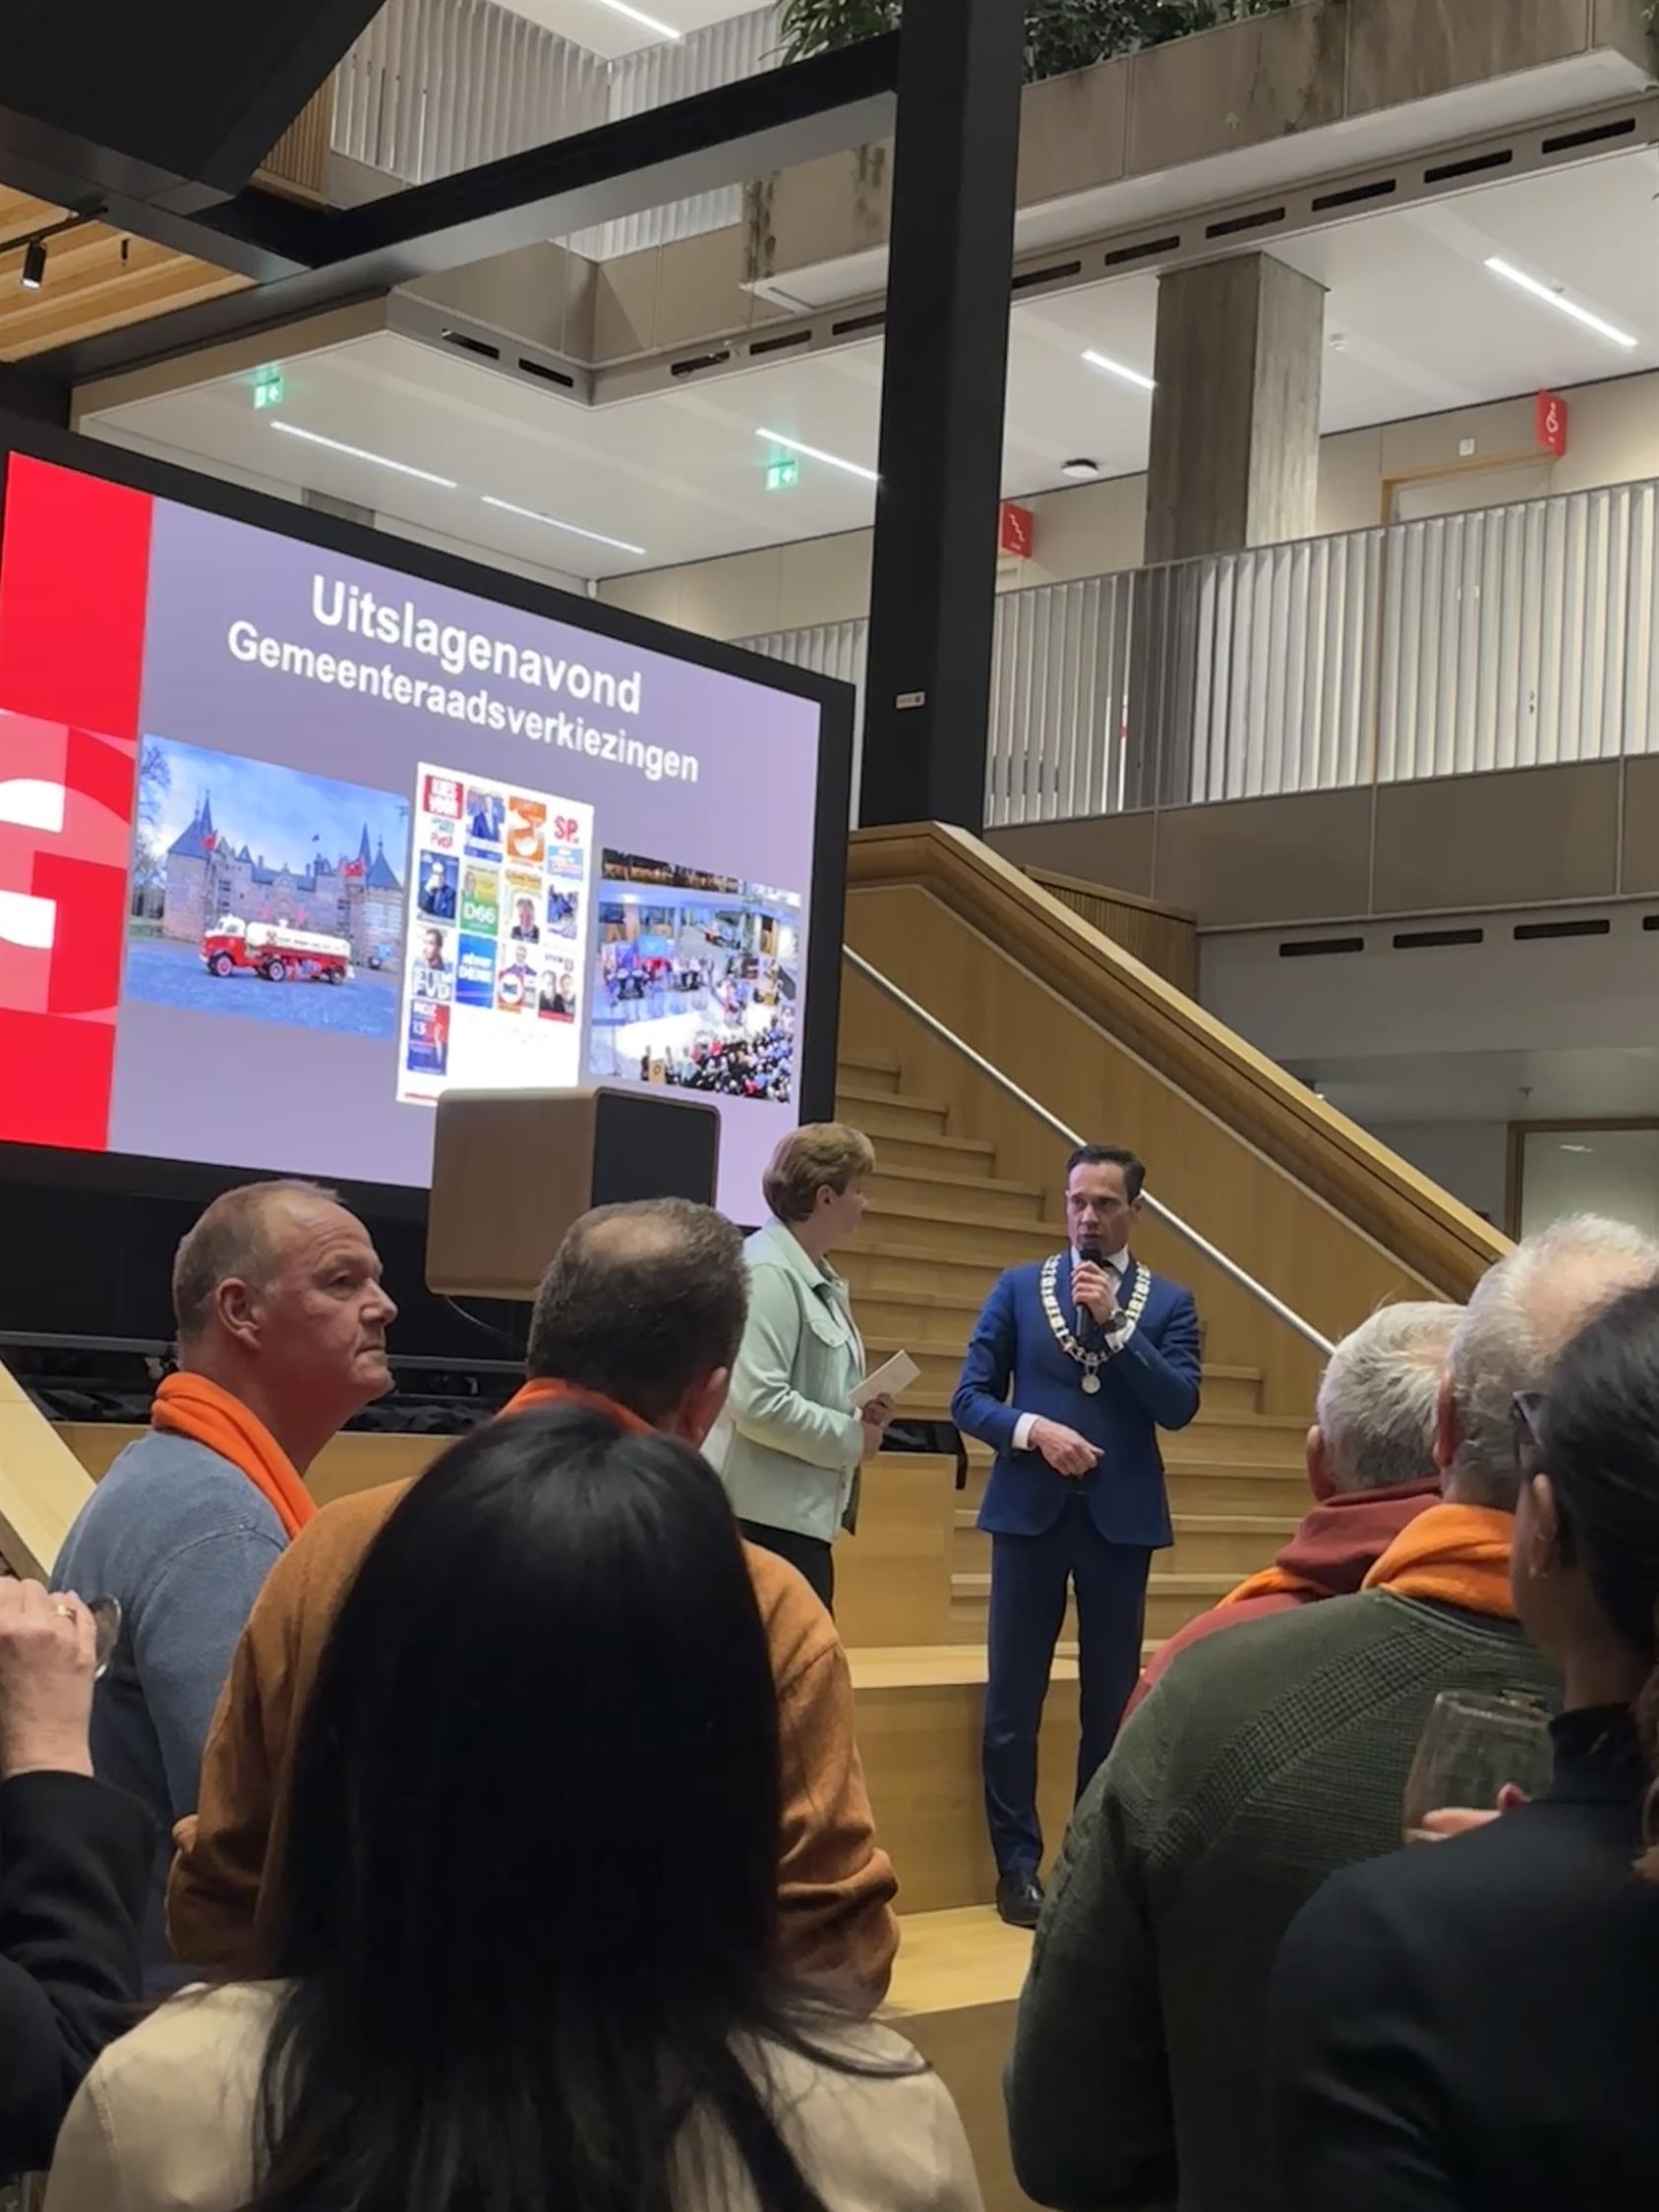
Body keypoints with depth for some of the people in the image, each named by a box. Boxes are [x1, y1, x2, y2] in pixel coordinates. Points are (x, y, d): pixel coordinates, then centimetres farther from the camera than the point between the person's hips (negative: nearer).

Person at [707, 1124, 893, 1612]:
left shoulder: (819, 1281, 14)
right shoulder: (767, 1273, -17)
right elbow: (759, 1402, -24)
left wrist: (862, 1416, 4)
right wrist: (853, 1439, -13)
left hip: (801, 1513, 10)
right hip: (768, 1516, -10)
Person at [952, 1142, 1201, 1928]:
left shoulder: (1169, 1302, 4)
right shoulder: (1018, 1287, 5)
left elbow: (1179, 1406, -8)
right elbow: (970, 1399, 3)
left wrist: (1114, 1320, -13)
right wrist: (1032, 1430, -15)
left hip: (1120, 1517, 0)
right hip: (1030, 1510, 0)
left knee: (1112, 1700, 7)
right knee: (1013, 1700, 1)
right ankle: (1018, 1864, 11)